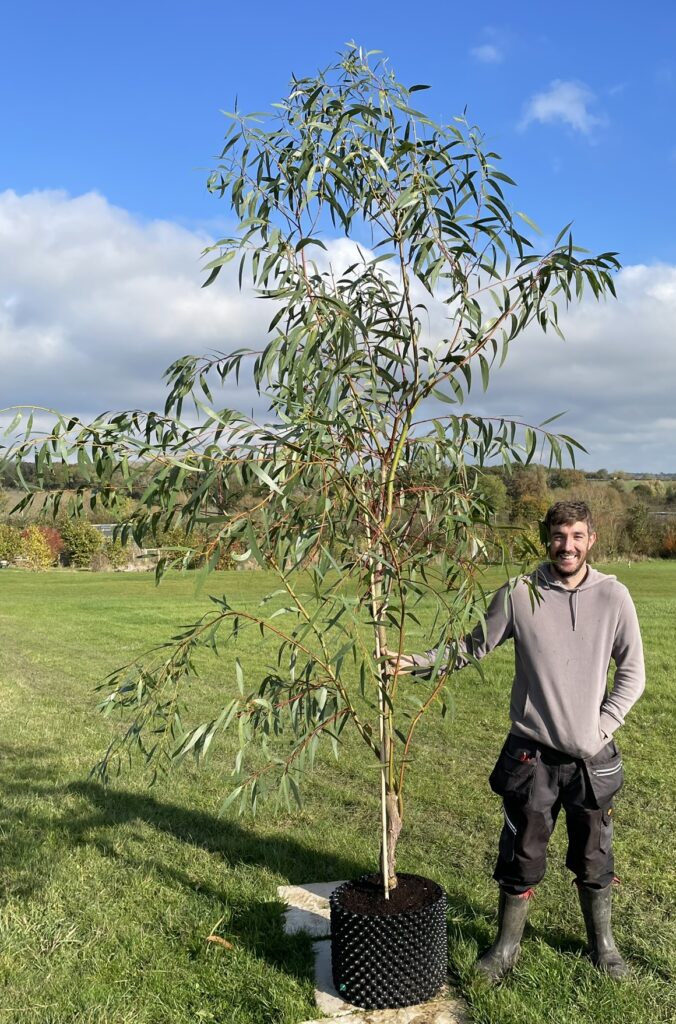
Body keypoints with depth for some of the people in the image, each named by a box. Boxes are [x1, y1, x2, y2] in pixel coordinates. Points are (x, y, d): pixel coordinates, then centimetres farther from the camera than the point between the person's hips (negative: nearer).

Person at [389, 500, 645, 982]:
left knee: (595, 860, 17)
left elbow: (632, 672, 0)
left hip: (593, 757, 1)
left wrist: (603, 727, -7)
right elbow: (473, 647, -1)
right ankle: (507, 947, 31)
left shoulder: (613, 596, -7)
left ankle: (602, 942, 41)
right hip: (532, 755, -1)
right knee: (521, 859, 10)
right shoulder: (518, 594, -9)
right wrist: (416, 662, -12)